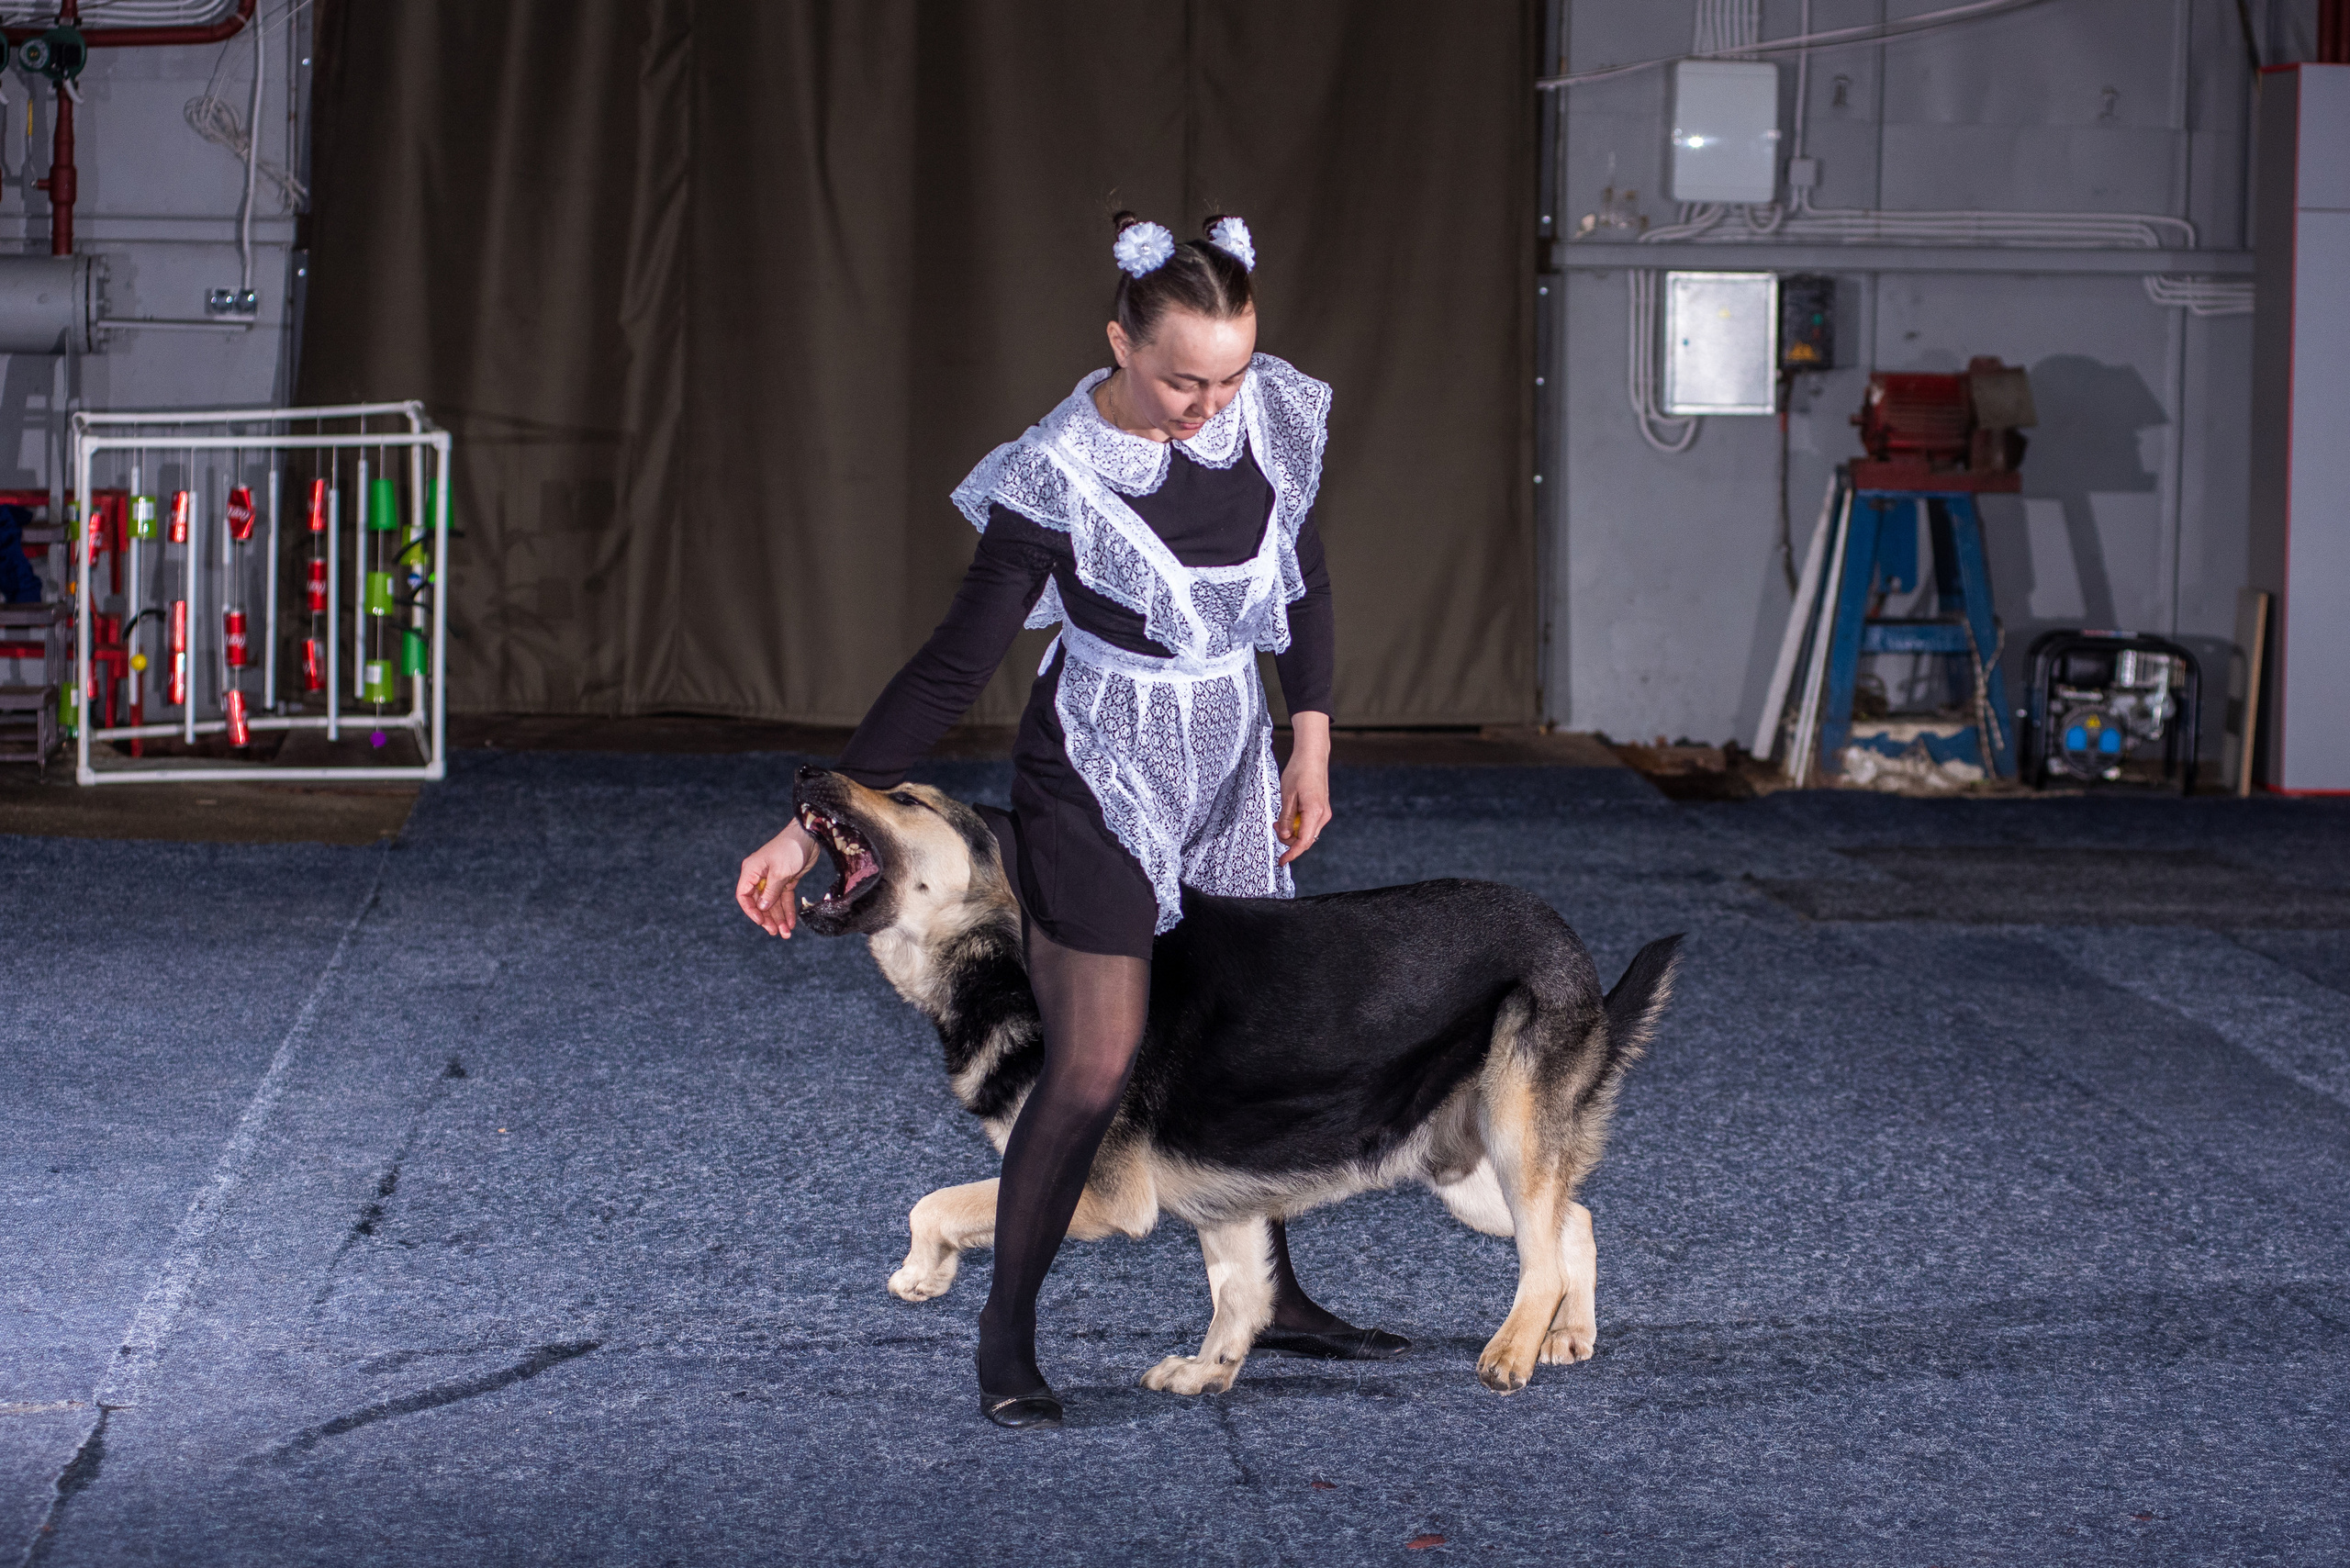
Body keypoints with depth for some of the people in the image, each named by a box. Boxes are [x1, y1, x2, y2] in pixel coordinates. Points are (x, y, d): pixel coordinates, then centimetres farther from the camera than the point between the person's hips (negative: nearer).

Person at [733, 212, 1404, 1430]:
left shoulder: (1271, 414, -9)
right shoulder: (1059, 477, -24)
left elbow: (1303, 582, 9)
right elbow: (952, 666, -19)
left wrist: (1311, 744, 7)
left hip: (1232, 770, 6)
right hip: (1099, 779, -5)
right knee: (1094, 1068, -4)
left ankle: (1270, 1295, 32)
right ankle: (1005, 1335, 11)